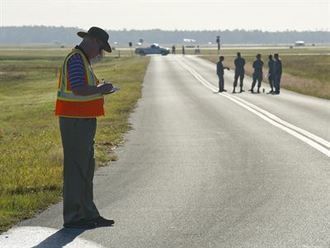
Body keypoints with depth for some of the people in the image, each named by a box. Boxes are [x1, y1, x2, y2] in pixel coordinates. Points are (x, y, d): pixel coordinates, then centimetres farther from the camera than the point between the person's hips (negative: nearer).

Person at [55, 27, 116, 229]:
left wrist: (100, 89, 9)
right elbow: (78, 89, -27)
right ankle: (72, 217, -1)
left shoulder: (83, 60, 18)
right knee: (75, 168, -6)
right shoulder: (76, 59, -15)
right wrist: (100, 89, -13)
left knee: (86, 168, 13)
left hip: (83, 121, 10)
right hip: (75, 121, -10)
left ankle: (89, 214, 19)